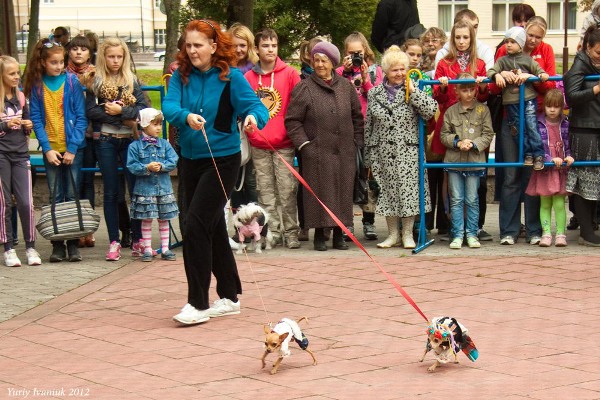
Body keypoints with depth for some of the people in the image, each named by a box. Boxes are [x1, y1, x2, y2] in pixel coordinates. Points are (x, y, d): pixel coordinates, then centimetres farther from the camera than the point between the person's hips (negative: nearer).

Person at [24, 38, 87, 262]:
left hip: (73, 148, -1)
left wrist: (72, 148, -11)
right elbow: (36, 119, -1)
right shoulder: (37, 86, 1)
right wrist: (47, 148, -11)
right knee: (55, 198, 5)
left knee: (72, 196, 2)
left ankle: (73, 244, 6)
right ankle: (57, 245, 7)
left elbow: (81, 117, -5)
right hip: (50, 149, 1)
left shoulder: (72, 82, -3)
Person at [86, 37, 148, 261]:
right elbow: (91, 111, -9)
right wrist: (125, 117, -11)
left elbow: (143, 109, -2)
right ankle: (114, 242, 8)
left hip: (130, 140, 1)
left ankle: (137, 240, 5)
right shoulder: (95, 82, 3)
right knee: (111, 192, 4)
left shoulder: (132, 80, 8)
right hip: (106, 141, -1)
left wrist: (120, 111, -15)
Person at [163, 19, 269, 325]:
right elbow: (168, 106, -13)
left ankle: (198, 304, -9)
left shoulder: (231, 77, -10)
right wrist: (186, 116, -35)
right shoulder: (182, 76, 1)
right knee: (213, 228, 14)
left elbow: (256, 105, -16)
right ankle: (229, 297, 27)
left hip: (222, 159, -6)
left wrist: (254, 117, -40)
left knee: (196, 225, -15)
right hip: (191, 159, 6)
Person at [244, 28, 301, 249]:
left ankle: (290, 232, 4)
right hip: (258, 145, 2)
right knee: (265, 191, 6)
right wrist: (250, 132, 2)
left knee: (287, 190, -3)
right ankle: (272, 231, 12)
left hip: (283, 143, -2)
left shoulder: (289, 74, 0)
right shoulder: (249, 77, 5)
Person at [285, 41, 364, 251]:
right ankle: (319, 234, 7)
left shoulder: (346, 87, 10)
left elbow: (358, 117, 16)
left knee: (343, 191, 5)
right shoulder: (304, 88, 0)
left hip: (344, 153, 3)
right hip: (317, 153, -3)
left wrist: (356, 142, 9)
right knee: (319, 192, -2)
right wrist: (303, 144, -9)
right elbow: (292, 121, -1)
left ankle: (339, 234, 14)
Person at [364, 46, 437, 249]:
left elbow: (430, 111, -13)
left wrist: (413, 90, -14)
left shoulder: (414, 91, 2)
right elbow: (368, 125, 10)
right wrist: (368, 156, 8)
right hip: (382, 152, 2)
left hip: (408, 151, -2)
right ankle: (393, 234, 17)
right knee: (387, 192, 5)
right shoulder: (374, 94, 7)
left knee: (408, 191, -3)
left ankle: (407, 234, 9)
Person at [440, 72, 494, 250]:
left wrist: (473, 144, -14)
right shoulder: (451, 111, 5)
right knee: (456, 200, 4)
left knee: (472, 200, 4)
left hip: (475, 161, -1)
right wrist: (457, 143, -11)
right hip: (454, 161, 1)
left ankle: (472, 234, 11)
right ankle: (457, 235, 8)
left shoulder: (483, 110, 2)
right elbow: (444, 135, 6)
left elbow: (488, 135, 1)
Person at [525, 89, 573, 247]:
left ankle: (560, 234, 2)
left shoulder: (565, 125, 6)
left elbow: (568, 145, 9)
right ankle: (546, 233, 7)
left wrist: (569, 157, -12)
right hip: (544, 169, -1)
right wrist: (550, 159, -21)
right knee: (545, 204, 5)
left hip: (561, 169, 1)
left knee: (559, 204, -2)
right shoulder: (539, 125, -2)